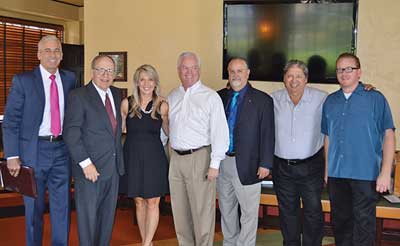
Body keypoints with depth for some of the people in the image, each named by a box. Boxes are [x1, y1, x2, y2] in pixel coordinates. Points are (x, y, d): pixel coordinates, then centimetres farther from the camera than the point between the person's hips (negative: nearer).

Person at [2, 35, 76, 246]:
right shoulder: (22, 80, -4)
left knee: (62, 206, 8)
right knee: (34, 208, 11)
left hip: (62, 150, 3)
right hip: (34, 150, -2)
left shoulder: (70, 79, 7)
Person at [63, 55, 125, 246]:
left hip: (114, 167, 6)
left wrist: (119, 158, 8)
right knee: (88, 215, 6)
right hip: (90, 168, -6)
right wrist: (85, 163, -18)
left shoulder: (117, 94, 10)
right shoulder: (78, 96, -9)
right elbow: (71, 133, -14)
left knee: (108, 215, 15)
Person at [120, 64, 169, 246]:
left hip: (154, 157, -1)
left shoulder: (162, 105, -2)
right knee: (139, 202, 9)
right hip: (133, 156, 1)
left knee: (152, 202, 0)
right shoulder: (127, 103, -1)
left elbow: (169, 132, 9)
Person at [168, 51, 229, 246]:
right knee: (180, 209, 14)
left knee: (202, 209, -1)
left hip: (199, 158, -5)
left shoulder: (210, 97, -6)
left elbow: (220, 131, -10)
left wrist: (215, 163, -15)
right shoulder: (172, 97, 11)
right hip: (176, 157, 6)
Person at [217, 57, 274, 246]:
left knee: (248, 212, 4)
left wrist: (265, 164, -11)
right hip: (222, 161, 5)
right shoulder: (220, 97, 7)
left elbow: (268, 134, -7)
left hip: (247, 164, -4)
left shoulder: (262, 100, -5)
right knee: (226, 209, 18)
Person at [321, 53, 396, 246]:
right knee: (340, 222, 15)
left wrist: (385, 173, -13)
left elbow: (388, 135, -7)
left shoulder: (375, 99, -4)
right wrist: (327, 169, 11)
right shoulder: (330, 101, 9)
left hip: (365, 174, -4)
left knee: (364, 224, 0)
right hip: (336, 174, 4)